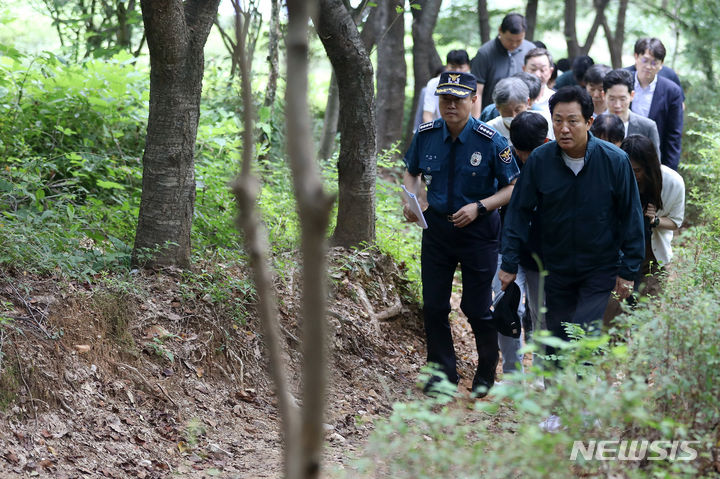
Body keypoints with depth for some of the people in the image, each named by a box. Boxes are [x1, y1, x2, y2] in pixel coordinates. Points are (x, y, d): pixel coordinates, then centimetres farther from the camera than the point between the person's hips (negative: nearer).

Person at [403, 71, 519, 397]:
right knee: (433, 304, 7)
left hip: (478, 229, -3)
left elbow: (512, 187, -9)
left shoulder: (491, 141, -15)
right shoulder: (426, 135, -4)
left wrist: (478, 207, -21)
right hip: (436, 225, 4)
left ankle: (487, 372, 26)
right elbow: (411, 172, 13)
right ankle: (443, 371, 24)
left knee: (476, 307, 3)